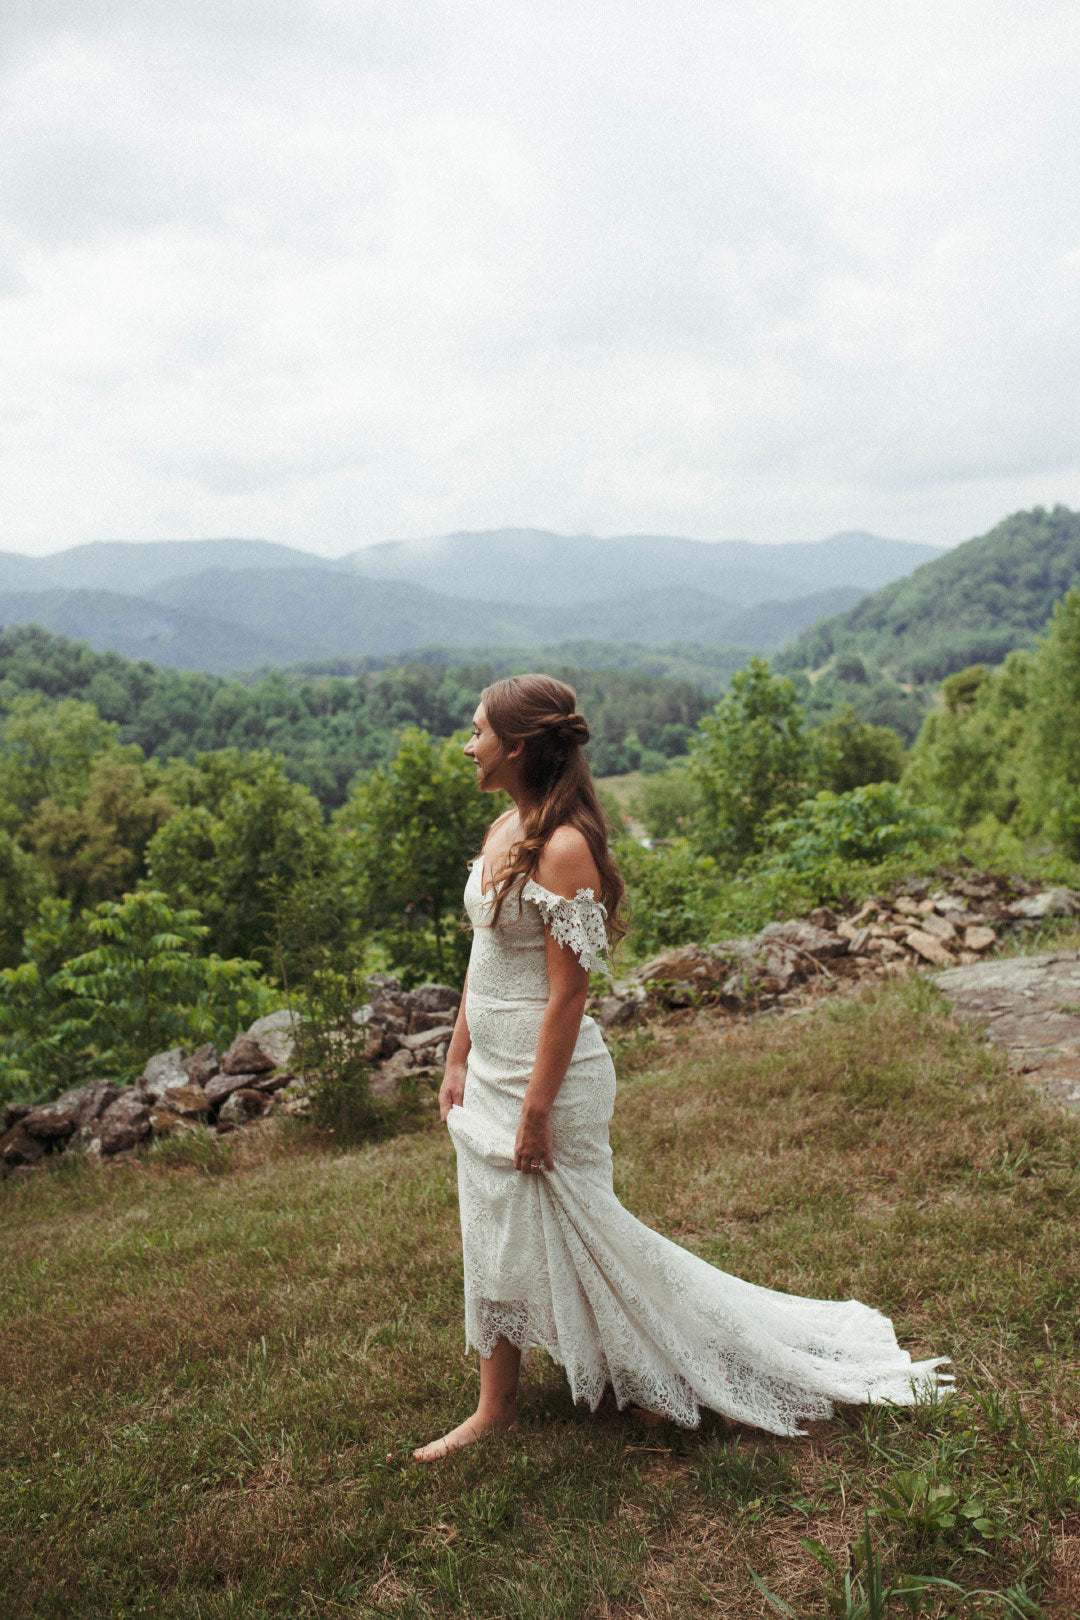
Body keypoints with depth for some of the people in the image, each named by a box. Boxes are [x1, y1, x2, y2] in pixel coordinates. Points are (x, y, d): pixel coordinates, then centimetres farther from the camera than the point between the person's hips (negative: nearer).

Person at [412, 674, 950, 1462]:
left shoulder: (563, 846, -22)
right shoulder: (503, 830, 5)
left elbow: (567, 992, -22)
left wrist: (536, 1109, -19)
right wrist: (458, 1061, 13)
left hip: (547, 1073, -9)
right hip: (489, 1072, 9)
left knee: (574, 1237, 7)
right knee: (496, 1239, 19)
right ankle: (496, 1408, 39)